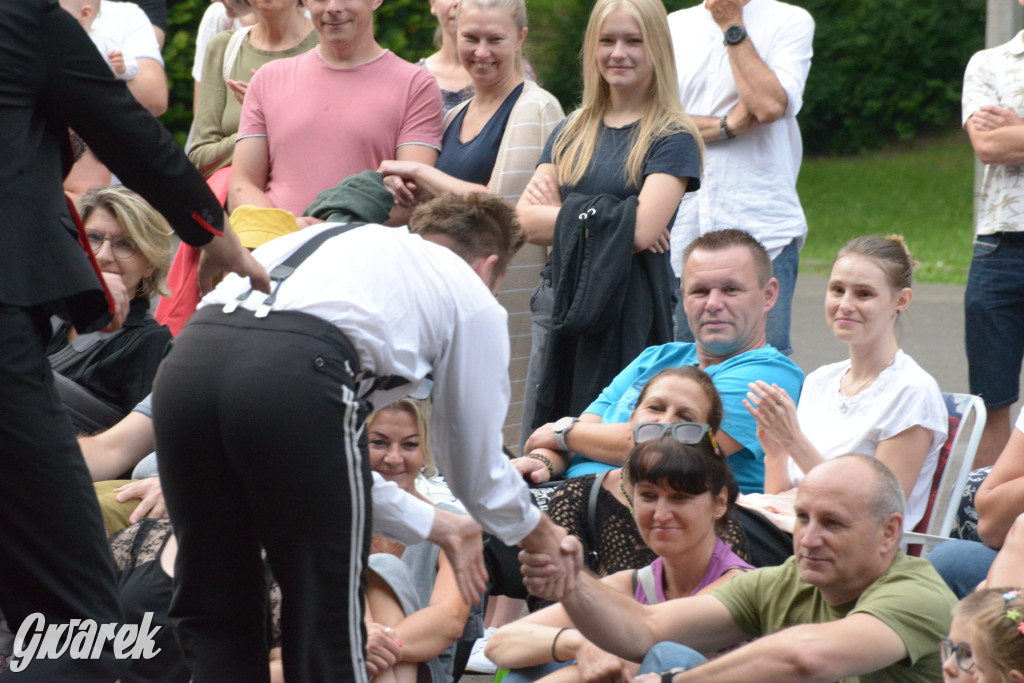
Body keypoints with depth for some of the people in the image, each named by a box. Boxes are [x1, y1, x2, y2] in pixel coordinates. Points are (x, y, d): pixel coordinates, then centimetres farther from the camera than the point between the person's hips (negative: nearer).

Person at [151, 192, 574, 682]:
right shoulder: (472, 298, 25)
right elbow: (478, 468, 29)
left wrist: (434, 528, 52)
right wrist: (538, 535, 50)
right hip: (296, 381, -5)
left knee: (210, 614, 18)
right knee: (326, 623, 11)